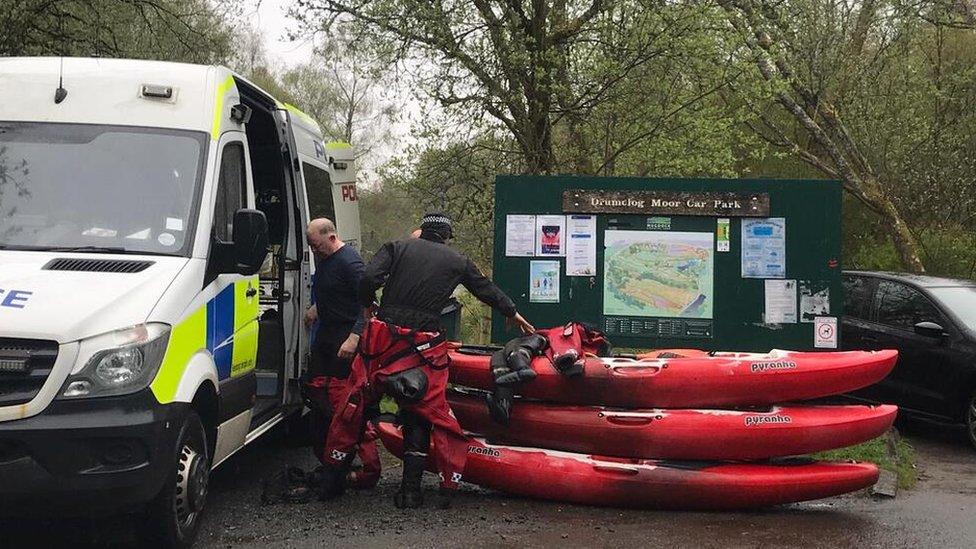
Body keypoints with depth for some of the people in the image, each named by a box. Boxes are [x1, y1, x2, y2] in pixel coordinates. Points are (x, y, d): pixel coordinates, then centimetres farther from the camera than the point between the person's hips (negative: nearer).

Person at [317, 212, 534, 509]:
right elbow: (487, 290, 27)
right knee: (422, 413, 12)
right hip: (423, 346, -1)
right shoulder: (457, 261, 13)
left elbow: (369, 278, -6)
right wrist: (515, 315, 43)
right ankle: (411, 490, 10)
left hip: (381, 338, 1)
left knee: (355, 406, 12)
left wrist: (367, 305, 14)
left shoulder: (397, 247, 9)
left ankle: (331, 479, 21)